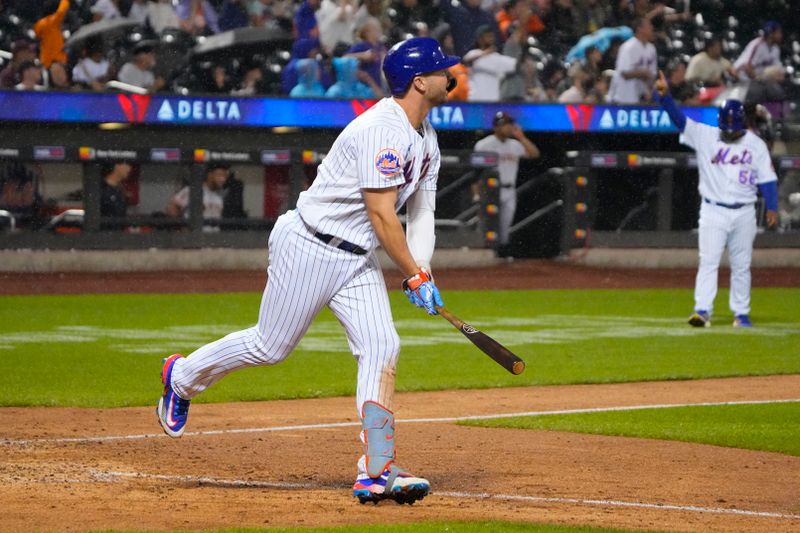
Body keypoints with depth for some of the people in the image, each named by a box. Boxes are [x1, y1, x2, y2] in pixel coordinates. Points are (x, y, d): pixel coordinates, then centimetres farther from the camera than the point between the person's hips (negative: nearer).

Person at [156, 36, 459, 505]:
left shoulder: (425, 137, 10)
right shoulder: (381, 129, -22)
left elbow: (422, 211, 9)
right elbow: (382, 214, -24)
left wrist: (422, 272, -7)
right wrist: (416, 276, -19)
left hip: (359, 257, 9)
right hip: (310, 249, -9)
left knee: (382, 349, -7)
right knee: (271, 346, 2)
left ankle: (377, 471, -11)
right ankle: (182, 377, 28)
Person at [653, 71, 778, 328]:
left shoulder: (756, 144, 2)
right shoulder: (704, 136, -1)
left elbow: (767, 178, 3)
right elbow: (678, 118, -13)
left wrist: (772, 208, -7)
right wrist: (664, 95, -30)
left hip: (744, 213, 1)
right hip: (713, 211, -1)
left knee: (741, 266, 8)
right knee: (708, 261, -10)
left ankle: (741, 314, 16)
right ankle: (702, 311, -15)